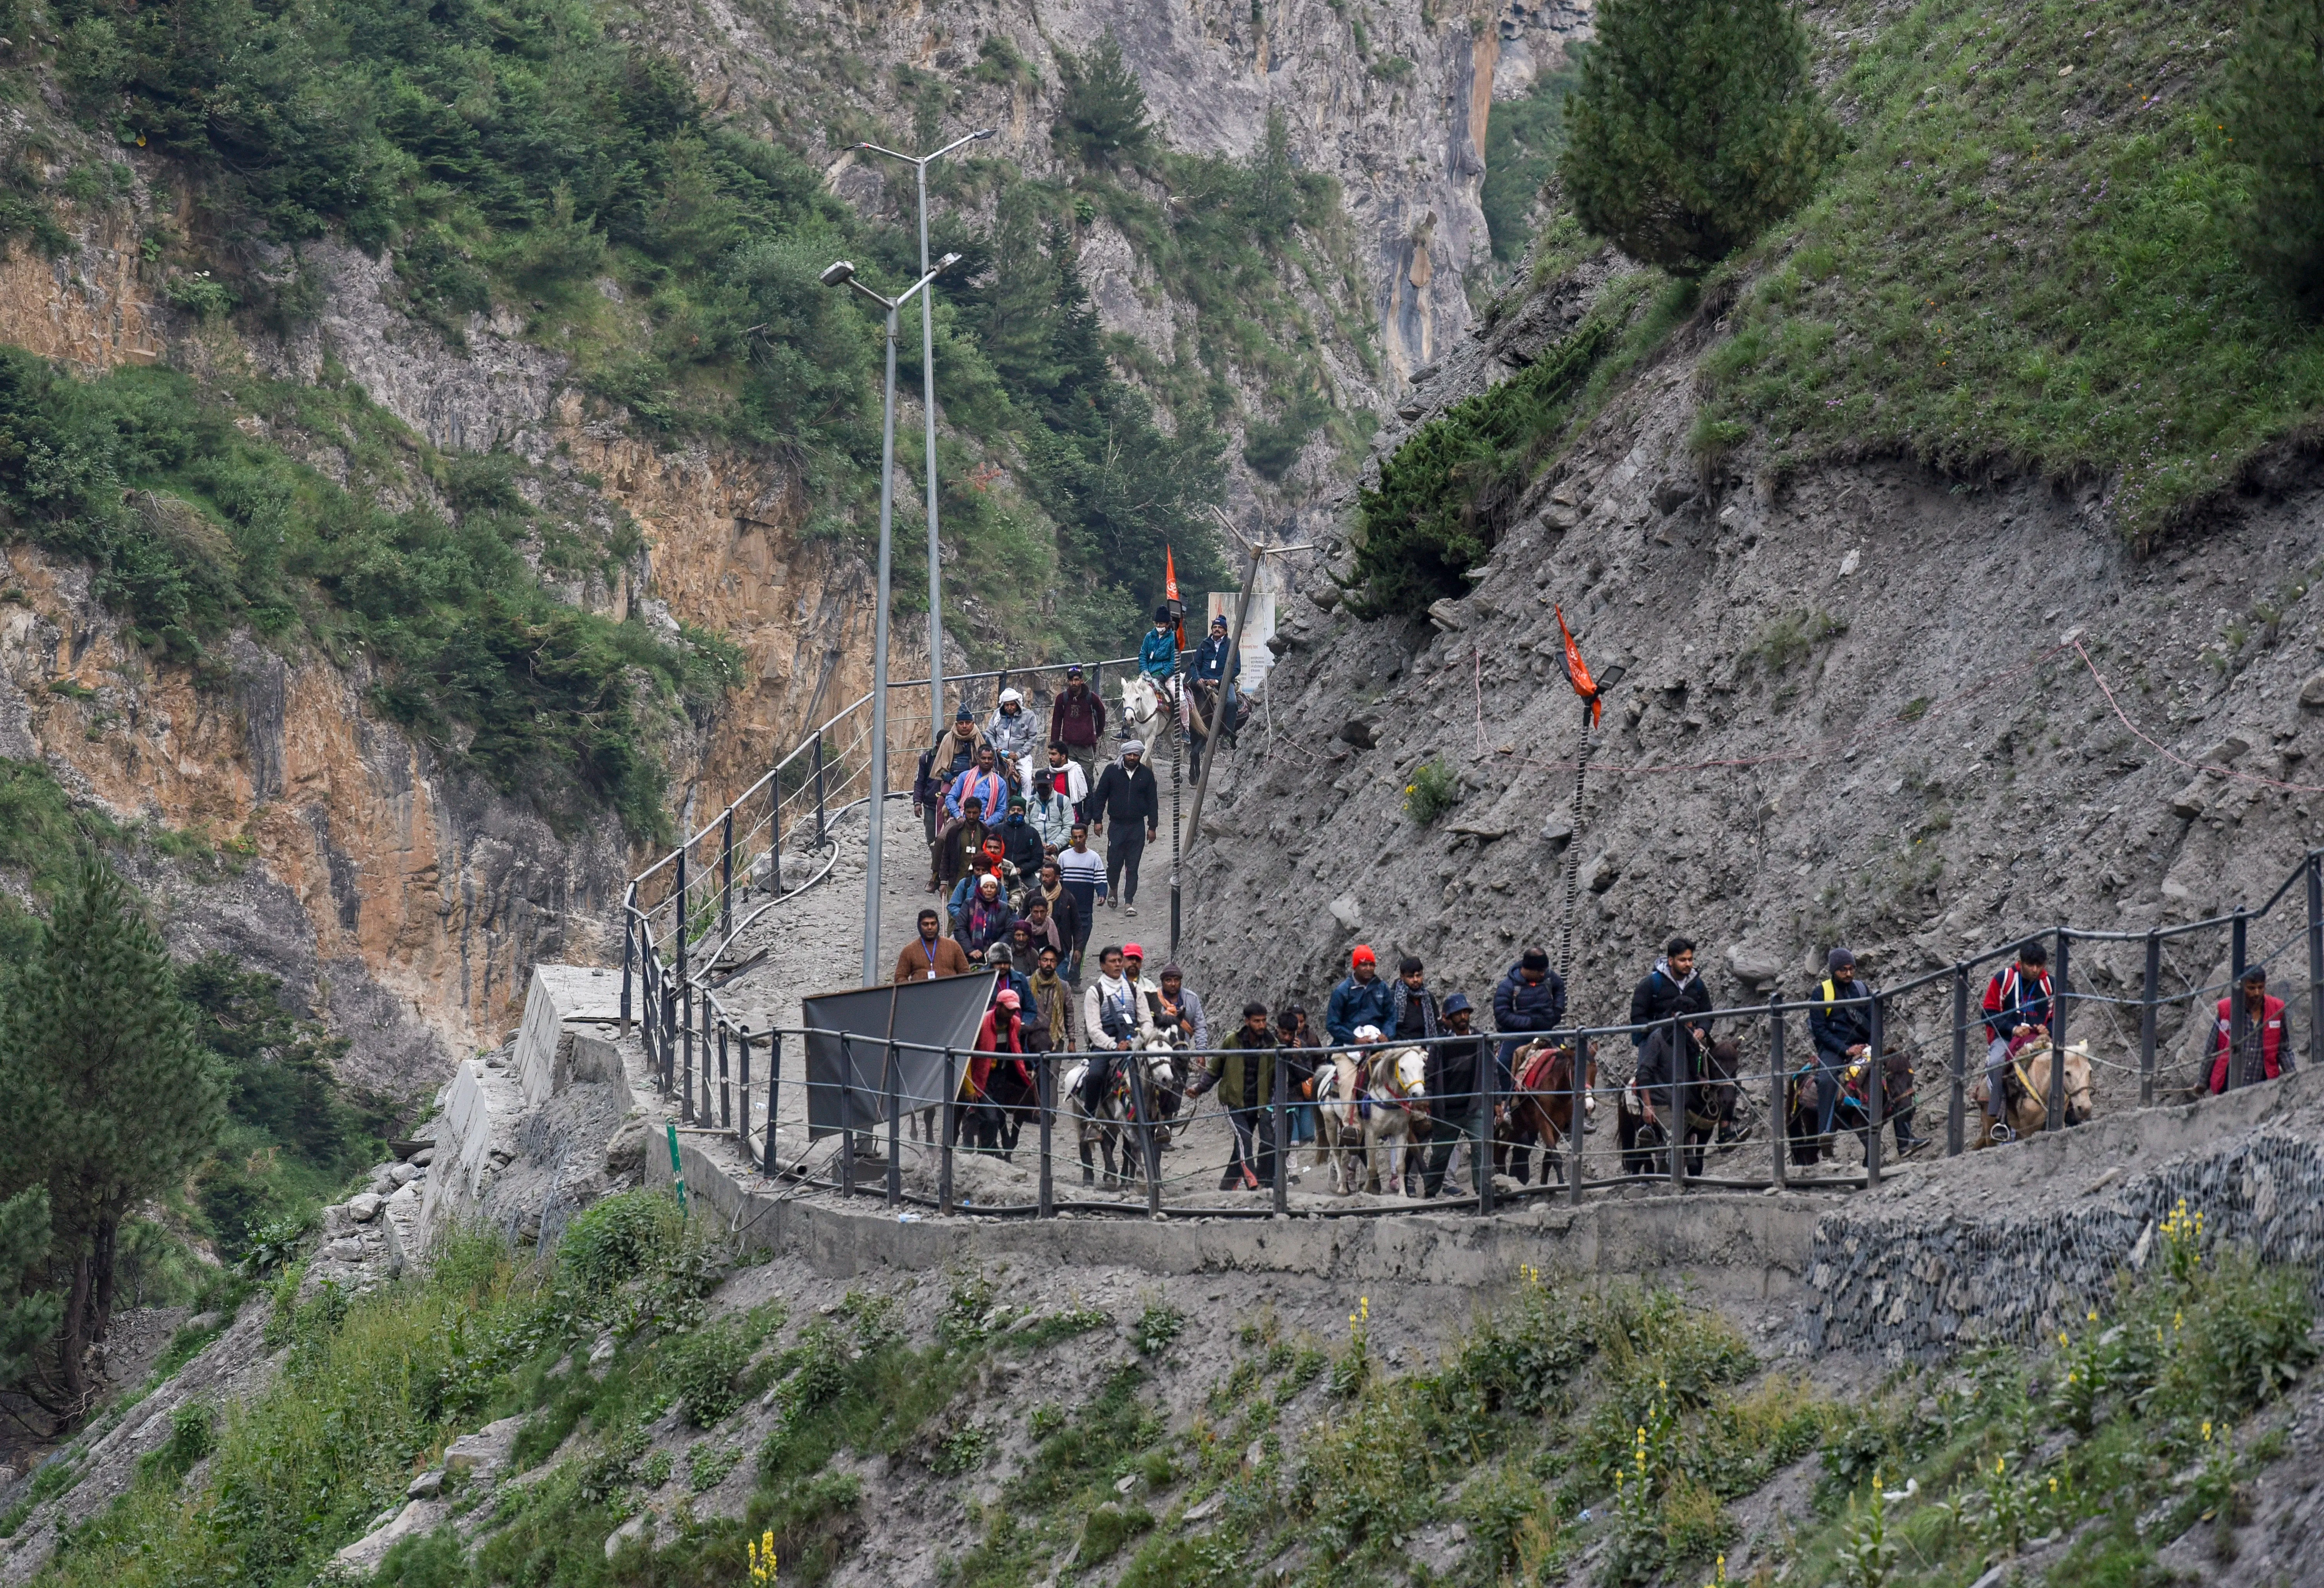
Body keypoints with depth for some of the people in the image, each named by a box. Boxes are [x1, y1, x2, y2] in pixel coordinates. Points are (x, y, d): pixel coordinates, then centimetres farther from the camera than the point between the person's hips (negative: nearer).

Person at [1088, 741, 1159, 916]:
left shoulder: (1146, 774, 5)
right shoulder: (1112, 772, 1)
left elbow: (1153, 801, 9)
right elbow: (1100, 796, 6)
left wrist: (1153, 827, 5)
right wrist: (1098, 820, 0)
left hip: (1138, 827, 0)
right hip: (1117, 825, 0)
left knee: (1132, 867, -1)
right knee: (1114, 862, 1)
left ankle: (1129, 902, 2)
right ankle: (1113, 889, 31)